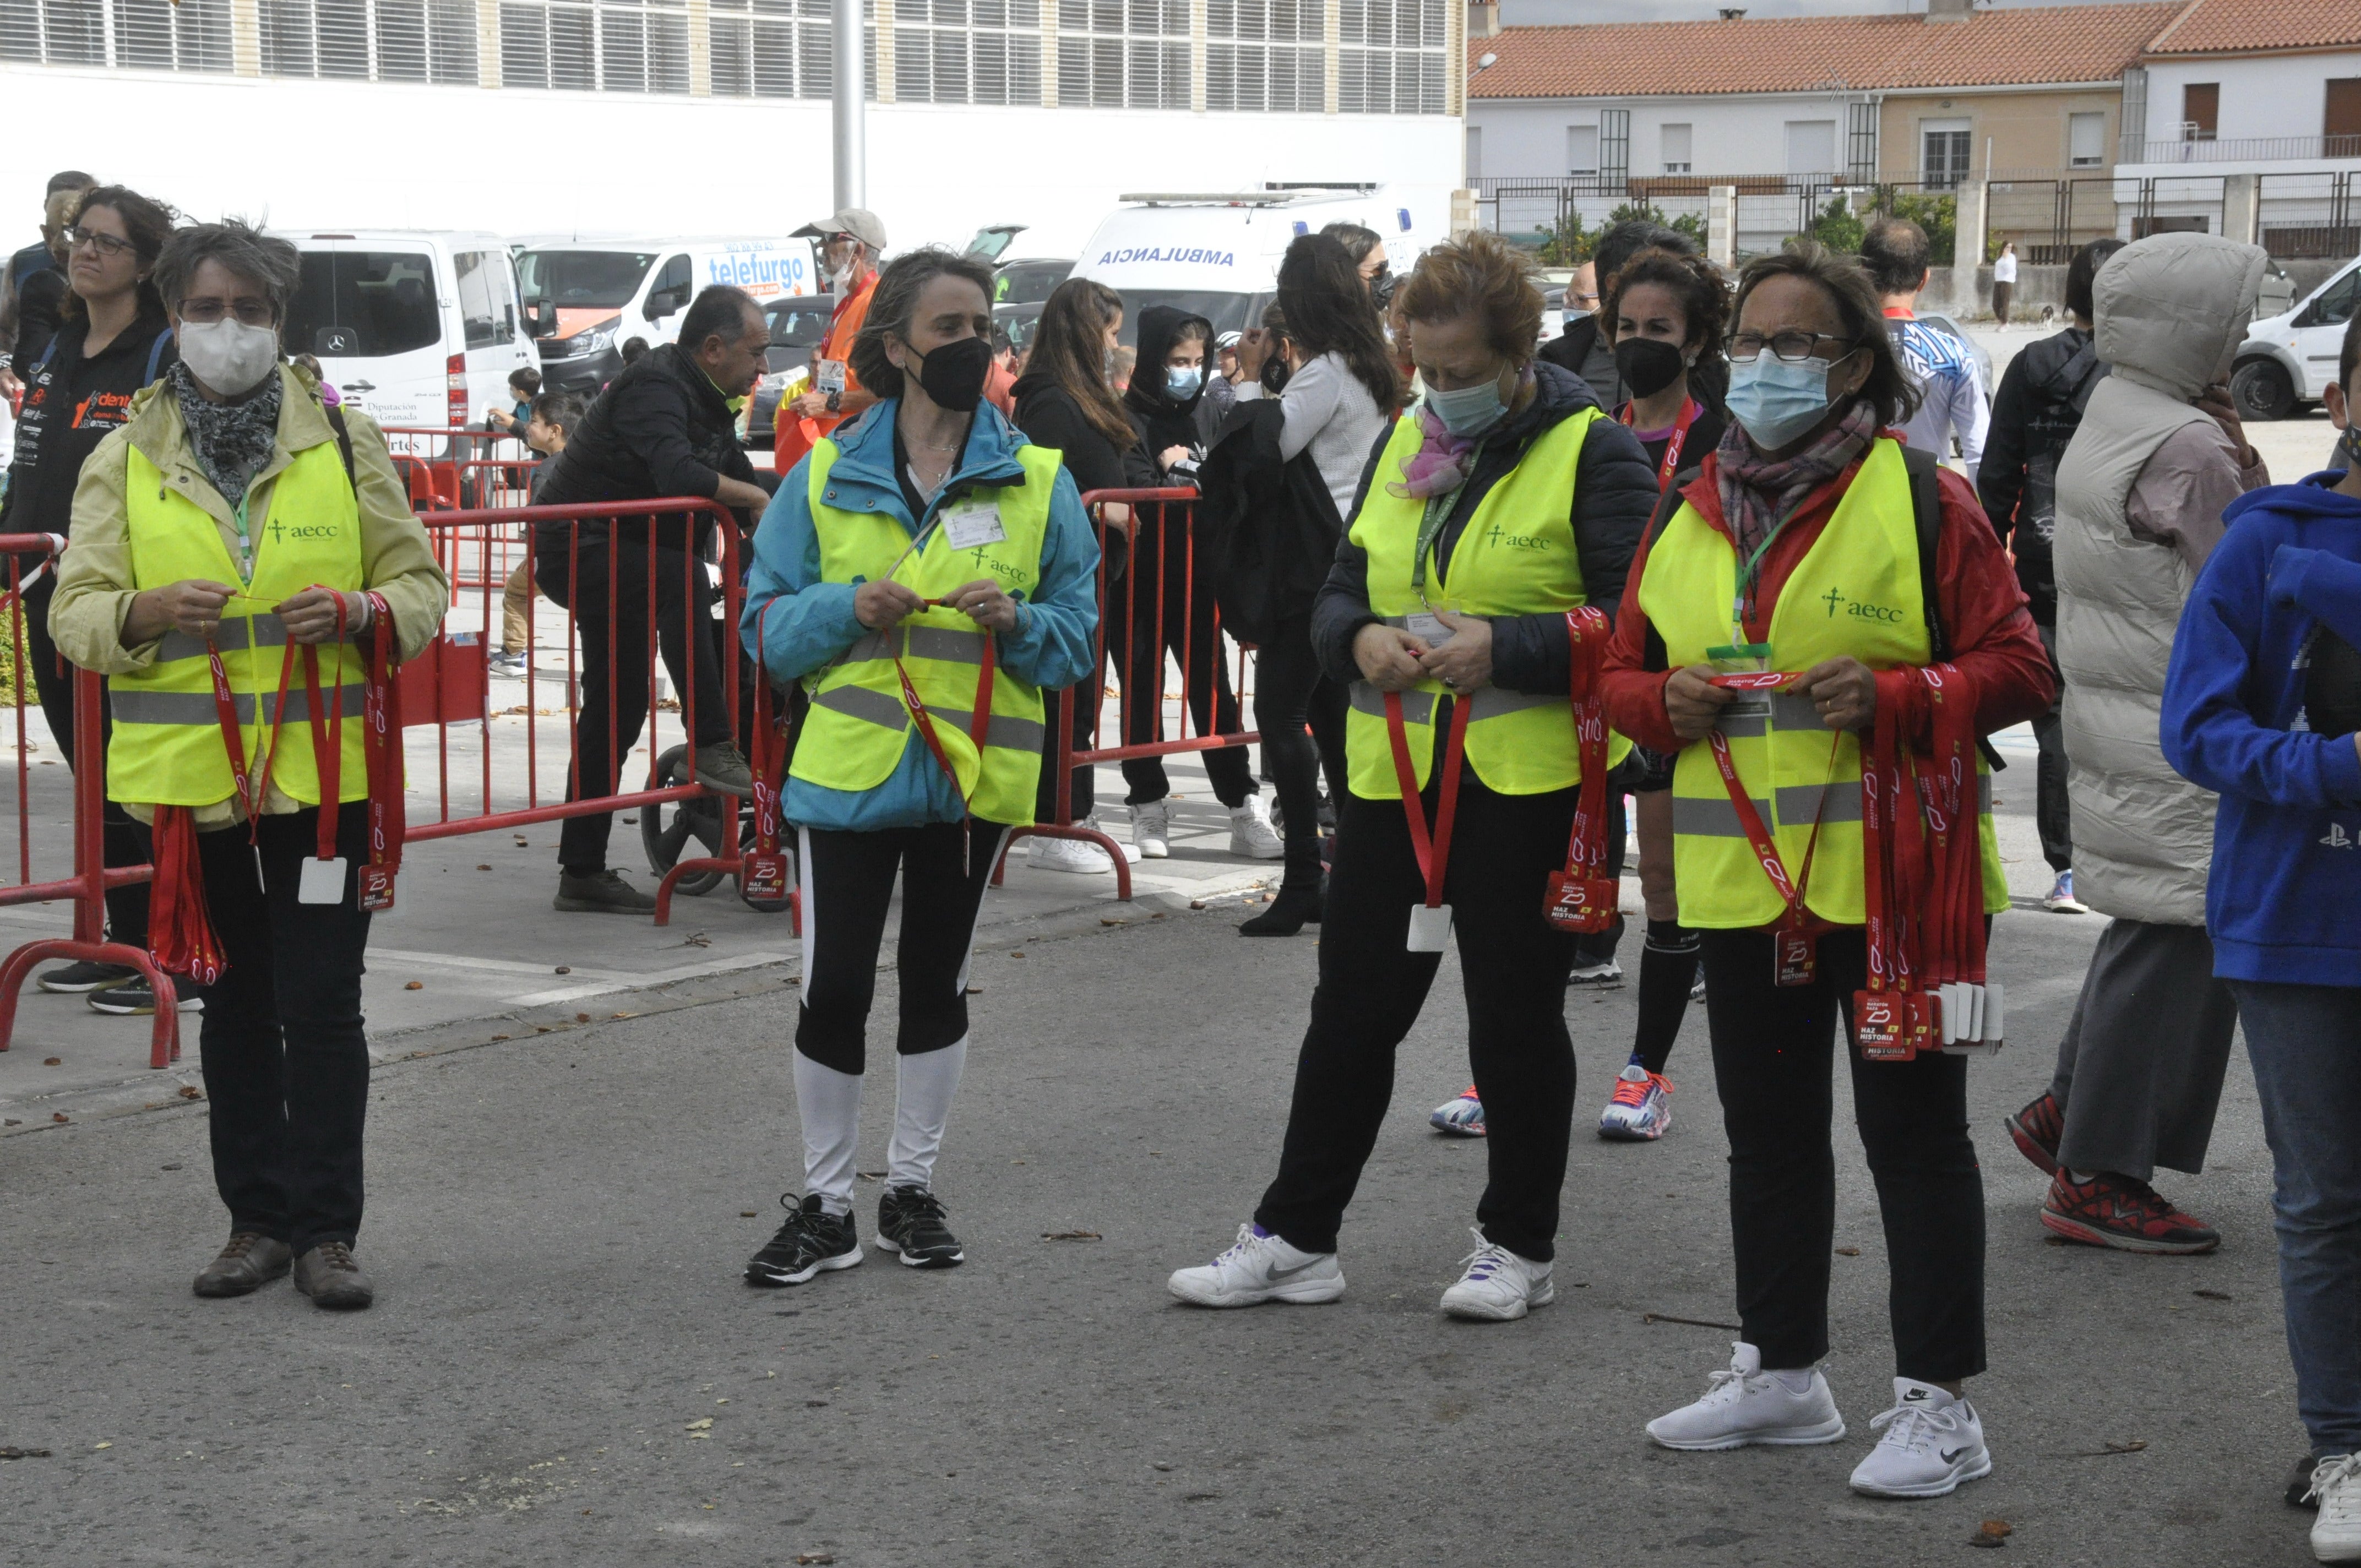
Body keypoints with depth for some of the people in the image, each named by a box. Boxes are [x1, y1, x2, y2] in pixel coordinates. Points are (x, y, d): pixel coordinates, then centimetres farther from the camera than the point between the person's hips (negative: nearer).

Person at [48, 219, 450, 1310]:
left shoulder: (343, 440, 3)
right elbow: (74, 613, 2)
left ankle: (326, 1229, 7)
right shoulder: (125, 458, 5)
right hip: (192, 774, 2)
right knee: (234, 1004, 11)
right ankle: (258, 1219, 21)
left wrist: (357, 613, -16)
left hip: (323, 770, -1)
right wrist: (148, 612, -20)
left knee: (323, 1004, -2)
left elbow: (422, 587, 7)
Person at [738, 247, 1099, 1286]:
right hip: (850, 770, -1)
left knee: (938, 985, 12)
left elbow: (1078, 640, 4)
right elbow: (766, 625, 2)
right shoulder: (826, 476, 1)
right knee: (833, 988, -1)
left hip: (973, 773, 1)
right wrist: (847, 608, -17)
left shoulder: (1037, 481, 1)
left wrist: (1018, 621, -17)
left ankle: (913, 1188, 27)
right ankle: (824, 1206, 13)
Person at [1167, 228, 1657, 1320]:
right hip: (1392, 775, 5)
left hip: (1527, 781, -5)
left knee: (1516, 1015, 6)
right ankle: (1295, 1237, 18)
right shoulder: (1404, 442, 11)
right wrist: (1361, 641, -8)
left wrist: (1503, 648, -24)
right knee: (1353, 1007, 9)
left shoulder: (1591, 453, -6)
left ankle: (1519, 1246, 20)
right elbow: (1338, 594, 15)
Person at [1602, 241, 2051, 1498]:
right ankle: (1782, 1371, 31)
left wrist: (1892, 698, -22)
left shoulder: (1921, 498, -6)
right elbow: (1621, 674, 16)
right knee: (1767, 1130, 16)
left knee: (1913, 1128, 0)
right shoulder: (1690, 510, 10)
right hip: (1740, 875, 6)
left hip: (1892, 873, -6)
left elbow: (2018, 669, -7)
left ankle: (1937, 1400, 9)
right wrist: (1668, 703, -7)